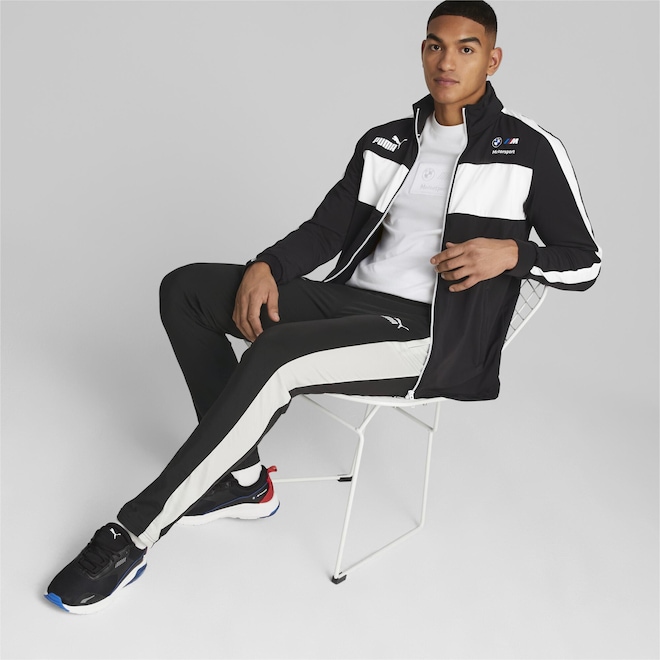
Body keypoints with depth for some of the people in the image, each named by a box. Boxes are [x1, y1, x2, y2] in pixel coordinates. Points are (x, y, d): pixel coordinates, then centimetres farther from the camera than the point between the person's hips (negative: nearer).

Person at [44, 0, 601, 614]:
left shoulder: (530, 150, 1)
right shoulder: (384, 143, 15)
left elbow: (585, 261, 4)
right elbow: (327, 229, 13)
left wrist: (512, 252, -16)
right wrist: (266, 267, -7)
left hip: (432, 338, -7)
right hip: (352, 298, 7)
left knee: (274, 353, -33)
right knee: (185, 288, -3)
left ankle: (133, 532, -21)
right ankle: (242, 479, -3)